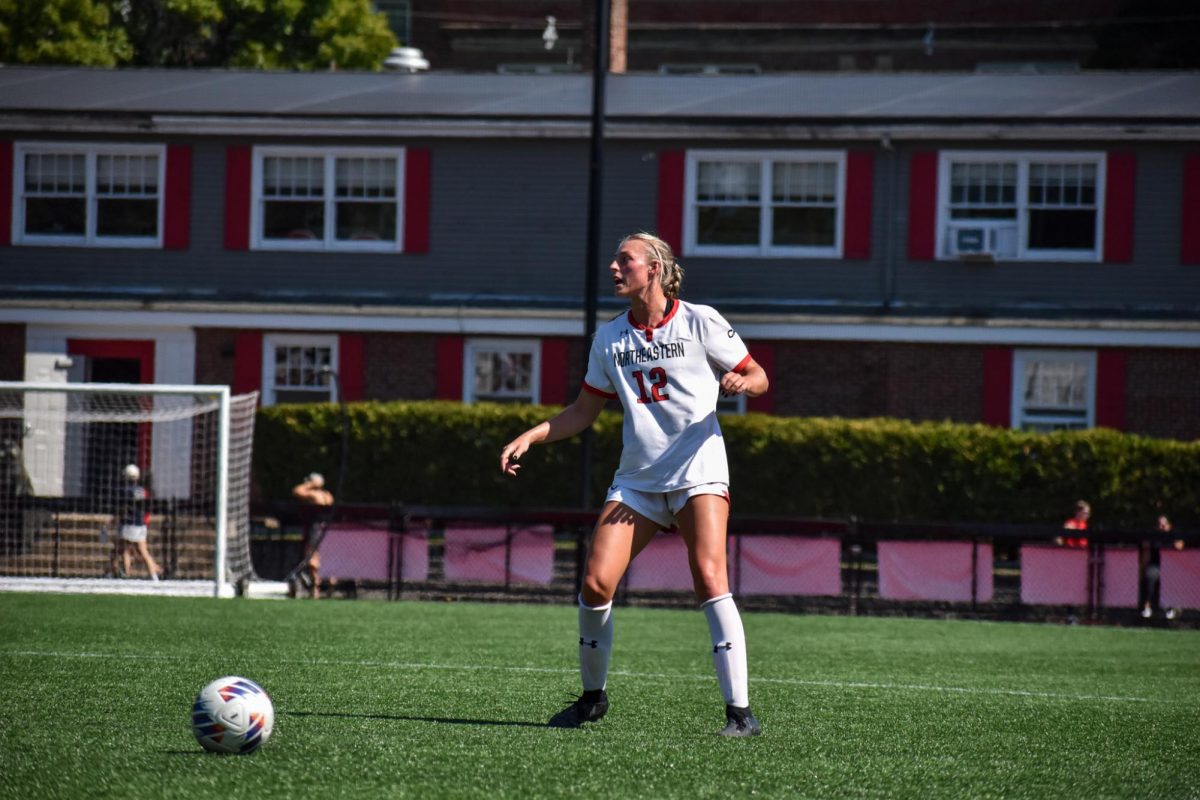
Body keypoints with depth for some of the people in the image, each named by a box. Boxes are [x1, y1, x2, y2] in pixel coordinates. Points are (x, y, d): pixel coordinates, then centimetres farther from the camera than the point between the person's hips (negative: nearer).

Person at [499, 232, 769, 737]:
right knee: (595, 581, -9)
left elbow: (758, 377, 4)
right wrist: (527, 439, 7)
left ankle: (739, 710, -20)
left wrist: (742, 382, -20)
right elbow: (583, 412, 19)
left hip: (698, 471, -4)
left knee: (708, 576, -21)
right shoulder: (610, 339, 11)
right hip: (636, 480, 4)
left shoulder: (699, 322, -1)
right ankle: (593, 696, 13)